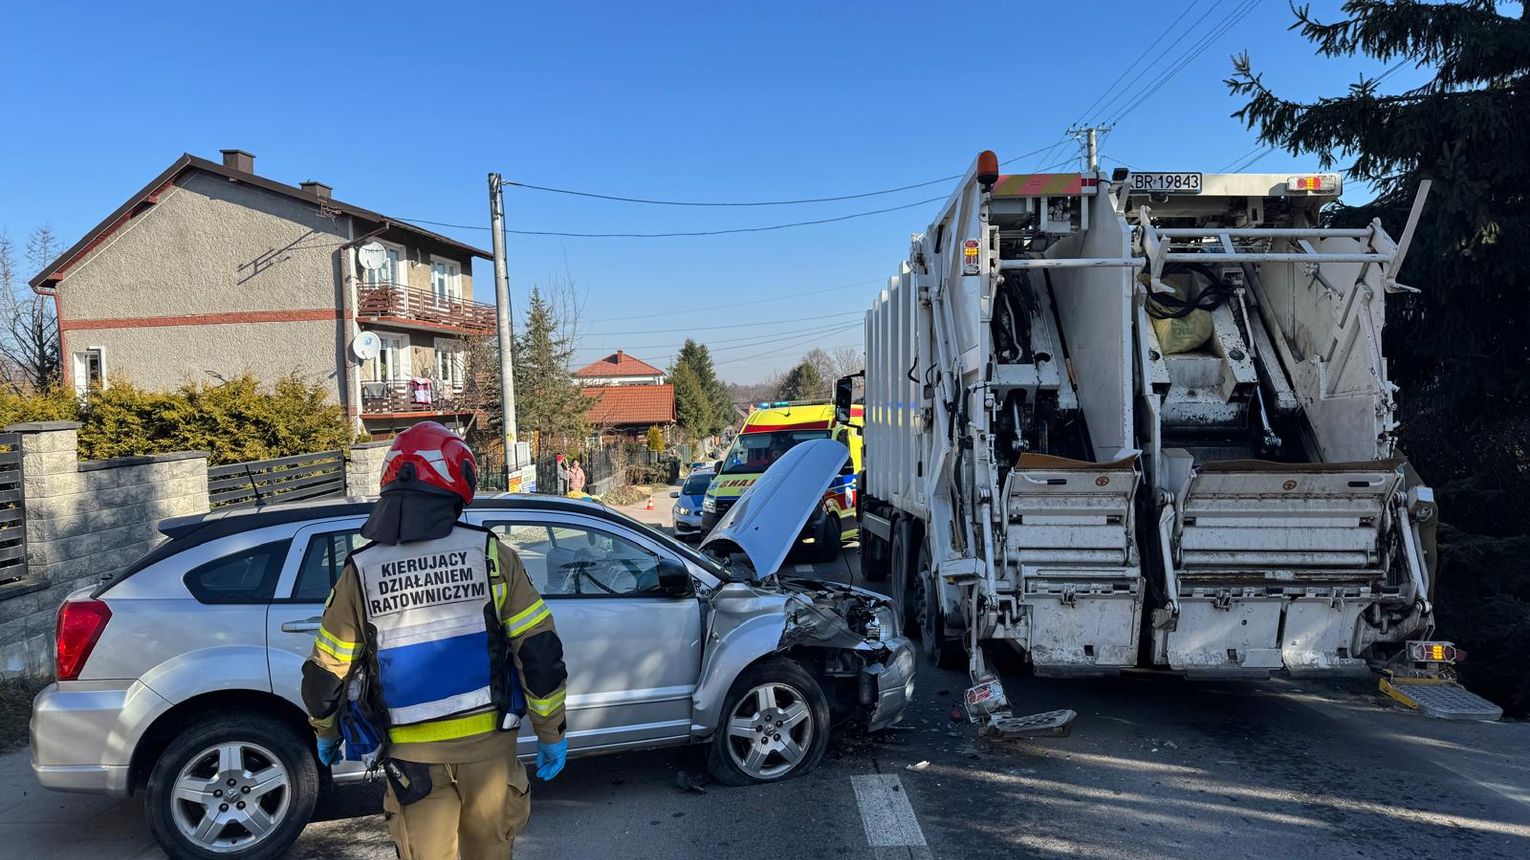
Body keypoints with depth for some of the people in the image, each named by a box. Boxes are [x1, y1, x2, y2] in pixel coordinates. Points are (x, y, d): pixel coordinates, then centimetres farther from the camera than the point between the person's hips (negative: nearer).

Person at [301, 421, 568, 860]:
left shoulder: (360, 572, -5)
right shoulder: (490, 554, -9)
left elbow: (327, 673, 4)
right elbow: (539, 651, -8)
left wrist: (326, 734, 23)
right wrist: (551, 732, 3)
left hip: (411, 752, 1)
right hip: (488, 741, 0)